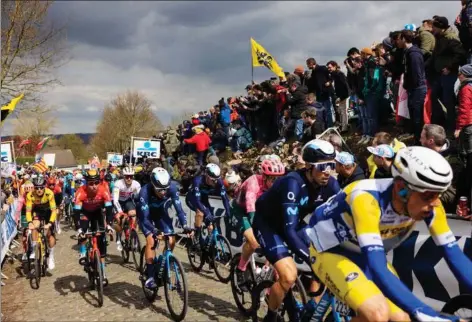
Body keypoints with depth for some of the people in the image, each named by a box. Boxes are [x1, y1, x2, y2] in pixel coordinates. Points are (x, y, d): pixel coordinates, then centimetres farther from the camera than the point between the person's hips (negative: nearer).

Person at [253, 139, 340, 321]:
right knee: (289, 275, -22)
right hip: (267, 223, -6)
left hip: (294, 222, 6)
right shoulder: (294, 183, -35)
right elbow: (289, 230, -39)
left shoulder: (330, 184, -17)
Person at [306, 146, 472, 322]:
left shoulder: (428, 204, -19)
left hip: (362, 254, 7)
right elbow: (378, 268, -44)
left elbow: (454, 253, -14)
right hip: (329, 250, -6)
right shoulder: (367, 199, -39)